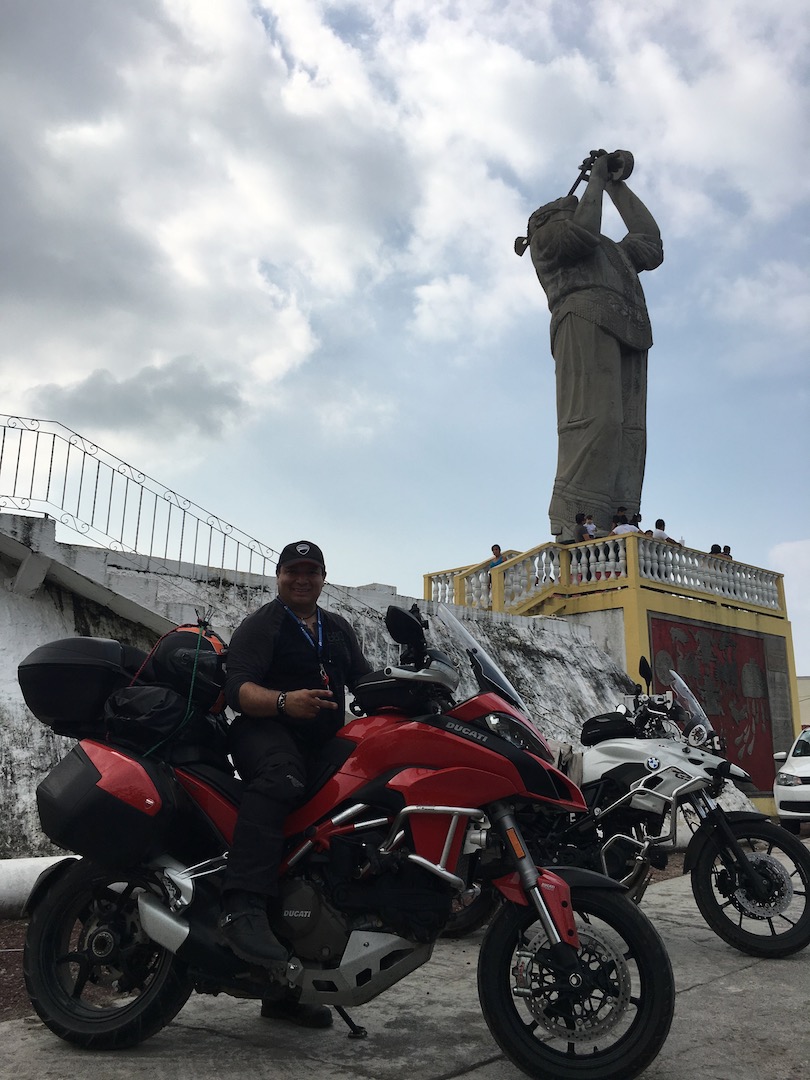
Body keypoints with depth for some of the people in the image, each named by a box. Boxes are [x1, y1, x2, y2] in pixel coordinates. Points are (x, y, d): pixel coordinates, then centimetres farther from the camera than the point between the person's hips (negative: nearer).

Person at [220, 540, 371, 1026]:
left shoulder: (339, 628, 23)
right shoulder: (261, 625, 2)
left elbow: (365, 679, 20)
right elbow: (240, 688, -11)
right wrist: (284, 701, -31)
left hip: (324, 747, 6)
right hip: (266, 731, -6)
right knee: (281, 777, -42)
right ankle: (243, 908, -48)